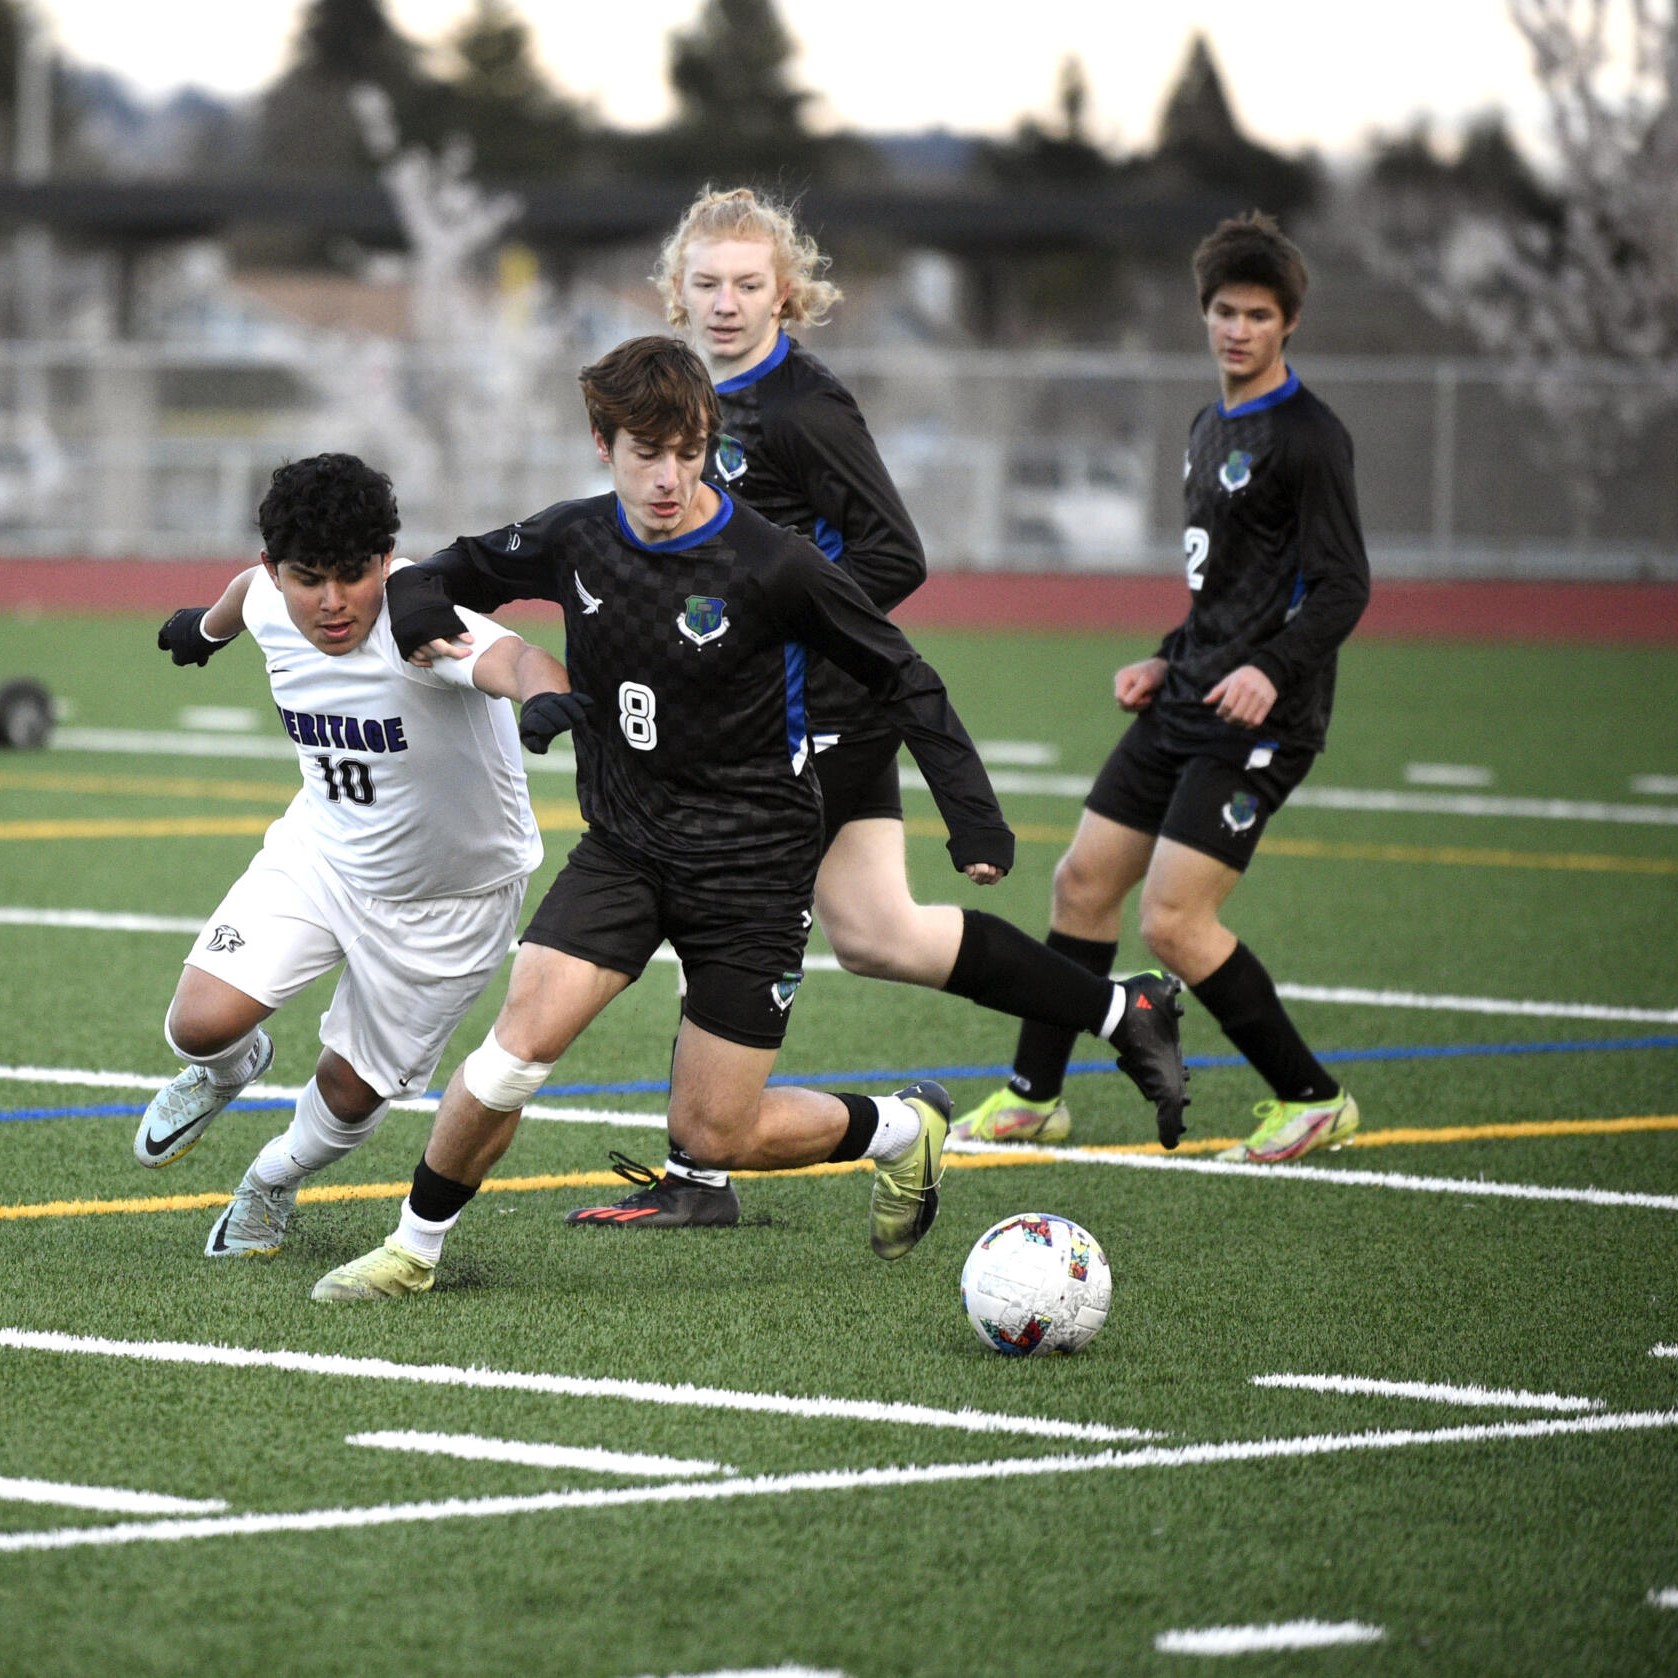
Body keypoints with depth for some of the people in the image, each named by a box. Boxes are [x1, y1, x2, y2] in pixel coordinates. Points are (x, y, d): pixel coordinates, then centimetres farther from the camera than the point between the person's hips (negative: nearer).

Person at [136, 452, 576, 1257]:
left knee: (352, 1088, 8)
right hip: (321, 851, 4)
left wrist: (543, 693, -83)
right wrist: (210, 624, 35)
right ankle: (227, 1071, 25)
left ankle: (273, 1184, 44)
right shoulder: (272, 608, -16)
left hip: (450, 903, -4)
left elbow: (513, 658, -58)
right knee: (201, 1024, -14)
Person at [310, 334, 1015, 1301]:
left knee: (712, 1135, -2)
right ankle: (415, 1247, 2)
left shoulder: (770, 564, -17)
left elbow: (901, 678, -7)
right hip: (624, 849, 3)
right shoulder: (573, 542, -5)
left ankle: (903, 1128, 26)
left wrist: (972, 817, -11)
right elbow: (468, 570, 16)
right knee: (521, 1041, -17)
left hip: (751, 864, -3)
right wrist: (418, 604, -8)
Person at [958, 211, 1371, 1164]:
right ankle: (1034, 1091, 24)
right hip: (1188, 704, 9)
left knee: (1174, 920, -14)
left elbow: (1343, 587, -18)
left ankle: (1313, 1101, -1)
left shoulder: (1309, 439, -12)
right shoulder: (1213, 427, 16)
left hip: (1258, 720, -9)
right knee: (1085, 880, 11)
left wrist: (1272, 671, -31)